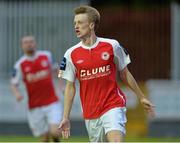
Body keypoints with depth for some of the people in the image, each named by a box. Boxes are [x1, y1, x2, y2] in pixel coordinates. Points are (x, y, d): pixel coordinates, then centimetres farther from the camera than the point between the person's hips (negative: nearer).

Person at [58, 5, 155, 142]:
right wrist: (65, 118, 3)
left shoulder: (111, 46, -3)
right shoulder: (71, 54, 0)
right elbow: (70, 87, 6)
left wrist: (141, 97, 16)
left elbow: (125, 74, 10)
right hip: (90, 114, 3)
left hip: (113, 107, -3)